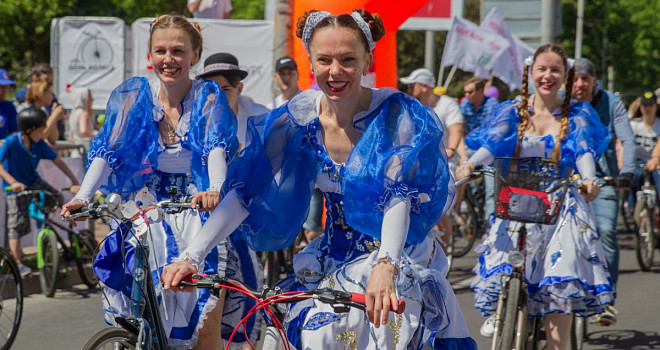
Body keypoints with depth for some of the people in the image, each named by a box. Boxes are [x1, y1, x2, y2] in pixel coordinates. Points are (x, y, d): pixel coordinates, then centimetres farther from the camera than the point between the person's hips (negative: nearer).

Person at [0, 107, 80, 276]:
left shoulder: (40, 144, -10)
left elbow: (58, 161, -6)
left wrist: (74, 181, -14)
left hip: (34, 181, 5)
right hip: (16, 188, -5)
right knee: (17, 223, -6)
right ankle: (17, 263, 4)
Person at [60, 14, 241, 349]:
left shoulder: (208, 98, -2)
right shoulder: (134, 95, 3)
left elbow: (217, 149, -18)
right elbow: (107, 151, -5)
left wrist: (215, 190, -39)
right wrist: (82, 196, -22)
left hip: (199, 212, -2)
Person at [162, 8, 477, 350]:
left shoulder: (397, 115, -15)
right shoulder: (300, 117, -5)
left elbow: (399, 197, -28)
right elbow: (245, 191, -9)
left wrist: (384, 265, -46)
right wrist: (191, 256, -19)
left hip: (396, 260, -3)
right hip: (333, 263, 3)